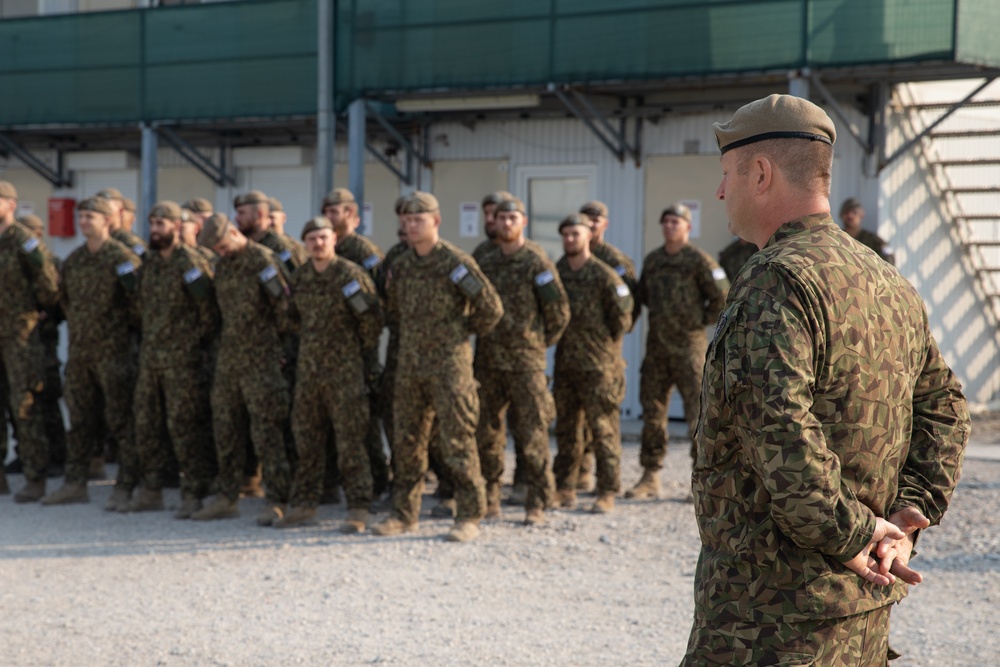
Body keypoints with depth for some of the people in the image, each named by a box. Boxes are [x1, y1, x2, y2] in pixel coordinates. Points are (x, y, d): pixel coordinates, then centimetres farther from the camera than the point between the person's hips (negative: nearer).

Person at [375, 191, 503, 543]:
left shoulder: (456, 263, -10)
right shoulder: (401, 265, 10)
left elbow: (491, 307, -9)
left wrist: (466, 331, 3)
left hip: (448, 363, -6)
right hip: (409, 365, 6)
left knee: (457, 441, -5)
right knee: (407, 441, 9)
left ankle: (469, 517, 1)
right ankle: (404, 514, 17)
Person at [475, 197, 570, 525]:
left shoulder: (537, 262, -5)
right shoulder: (486, 263, 11)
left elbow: (559, 312, -4)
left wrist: (539, 342, 4)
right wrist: (487, 337, 12)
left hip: (525, 363, -5)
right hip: (488, 361, 5)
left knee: (531, 435, -4)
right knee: (486, 433, 8)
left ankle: (537, 505, 2)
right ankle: (488, 501, 18)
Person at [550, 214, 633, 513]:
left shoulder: (604, 275, -8)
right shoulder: (556, 273, 7)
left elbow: (623, 315, -4)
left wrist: (607, 343, 2)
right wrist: (557, 338, 14)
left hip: (599, 366, -5)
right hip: (565, 363, 5)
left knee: (604, 429, -2)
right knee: (566, 428, 10)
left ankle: (607, 492, 1)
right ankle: (564, 490, 17)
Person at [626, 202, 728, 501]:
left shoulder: (698, 259, -7)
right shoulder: (652, 260, 12)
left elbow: (721, 297, -6)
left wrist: (701, 320, -3)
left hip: (689, 345, -6)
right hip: (656, 345, 6)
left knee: (698, 410, -4)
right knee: (652, 411, 8)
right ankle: (650, 478, 14)